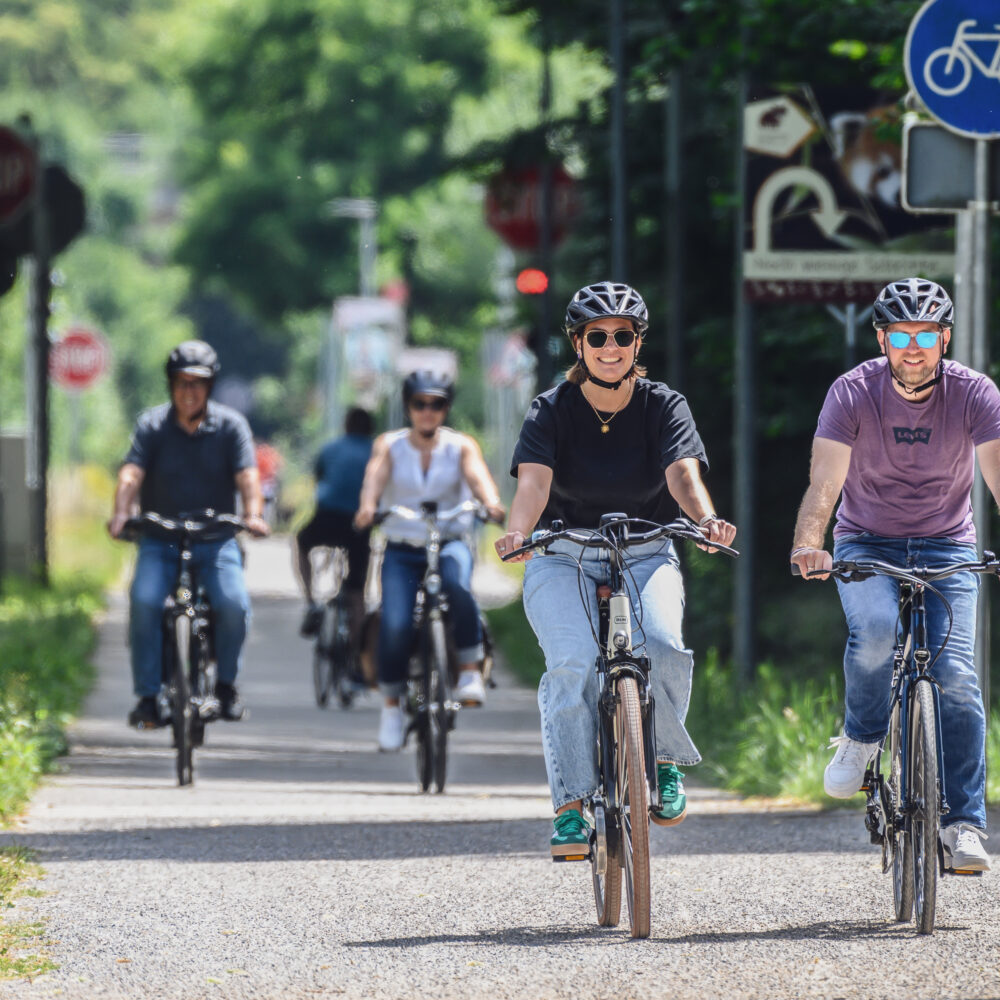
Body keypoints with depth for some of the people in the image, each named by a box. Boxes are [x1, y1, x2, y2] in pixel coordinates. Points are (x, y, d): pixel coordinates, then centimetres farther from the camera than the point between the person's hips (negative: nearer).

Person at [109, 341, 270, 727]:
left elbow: (247, 476, -11)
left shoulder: (230, 424, 1)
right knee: (144, 600, -26)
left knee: (234, 603, -24)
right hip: (160, 539, 0)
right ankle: (148, 694, -15)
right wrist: (121, 514, -33)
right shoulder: (151, 424, 0)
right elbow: (131, 473, -13)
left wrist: (252, 514, -31)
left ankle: (226, 682, 1)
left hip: (215, 538, 0)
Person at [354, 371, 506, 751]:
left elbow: (478, 475, -17)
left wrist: (491, 502, -40)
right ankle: (392, 705, -1)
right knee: (394, 623, -21)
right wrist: (368, 506, -39)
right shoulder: (389, 445, 3)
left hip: (449, 544, 0)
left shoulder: (461, 446, 2)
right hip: (402, 551, 0)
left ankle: (470, 670, -22)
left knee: (457, 585, -35)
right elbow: (375, 476, -17)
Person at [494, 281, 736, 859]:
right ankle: (572, 803, -20)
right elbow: (534, 480, -21)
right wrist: (519, 531, -43)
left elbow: (683, 473, -20)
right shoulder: (552, 411, -4)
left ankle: (666, 762, -3)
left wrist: (706, 518, -42)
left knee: (661, 647, -29)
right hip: (565, 558, 0)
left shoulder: (665, 406, -3)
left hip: (646, 555, 0)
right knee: (574, 664, -27)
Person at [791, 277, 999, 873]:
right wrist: (808, 545, -44)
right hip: (866, 544, -1)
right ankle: (861, 740, -5)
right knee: (876, 629, -32)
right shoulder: (853, 393, -14)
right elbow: (825, 482, -24)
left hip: (947, 548, 1)